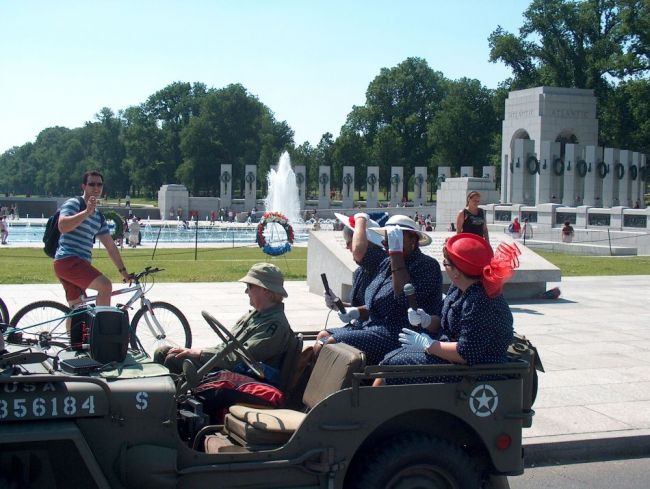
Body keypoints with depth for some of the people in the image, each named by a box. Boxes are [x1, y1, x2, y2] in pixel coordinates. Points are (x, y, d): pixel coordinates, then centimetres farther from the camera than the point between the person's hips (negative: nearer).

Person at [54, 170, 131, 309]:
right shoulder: (73, 203, -3)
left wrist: (123, 271, 16)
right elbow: (63, 226, -23)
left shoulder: (99, 217, 20)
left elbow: (110, 246, 20)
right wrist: (87, 212, -26)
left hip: (80, 264, 9)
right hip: (68, 261, -9)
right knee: (105, 285, -24)